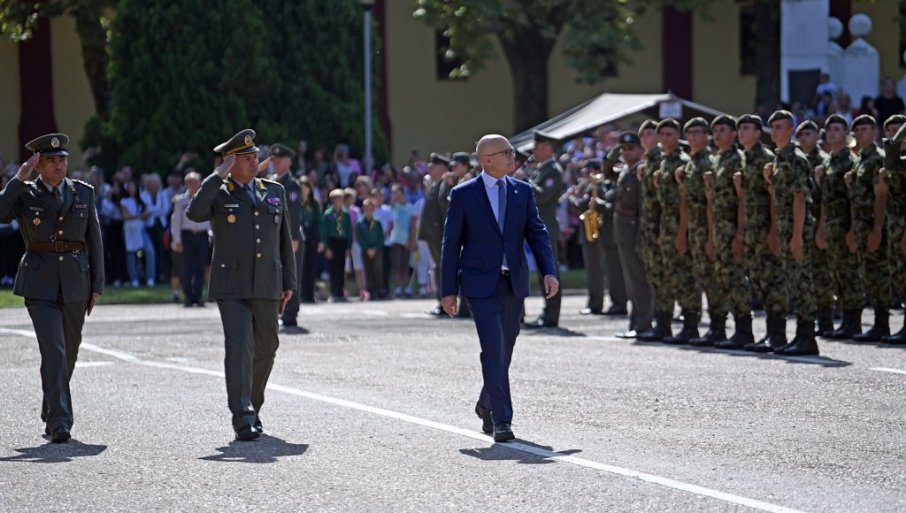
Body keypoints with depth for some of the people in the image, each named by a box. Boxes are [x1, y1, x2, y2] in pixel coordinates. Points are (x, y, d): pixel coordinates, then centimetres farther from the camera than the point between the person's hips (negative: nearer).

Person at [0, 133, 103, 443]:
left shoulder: (84, 193, 8)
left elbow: (94, 241, 10)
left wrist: (97, 286, 6)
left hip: (76, 284, 4)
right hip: (40, 284, -4)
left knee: (68, 355, 13)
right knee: (53, 351, -16)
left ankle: (50, 415, 33)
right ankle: (60, 425, -19)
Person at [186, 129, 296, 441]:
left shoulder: (275, 192, 12)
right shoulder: (217, 193, 1)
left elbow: (284, 240, 15)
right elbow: (194, 214, -22)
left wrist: (289, 283, 11)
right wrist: (218, 177, -17)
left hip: (267, 287, 4)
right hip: (231, 287, -4)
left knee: (266, 349, 11)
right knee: (239, 347, -15)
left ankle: (252, 408, 30)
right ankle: (242, 419, -18)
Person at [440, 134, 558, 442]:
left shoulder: (523, 192, 7)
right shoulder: (463, 195, -3)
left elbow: (537, 233, 4)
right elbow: (451, 244, -1)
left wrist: (549, 272, -11)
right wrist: (449, 290, -3)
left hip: (514, 282, 4)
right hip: (481, 283, -4)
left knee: (504, 350, 12)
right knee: (493, 349, -13)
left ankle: (487, 404, 35)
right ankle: (501, 420, -12)